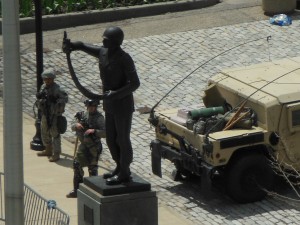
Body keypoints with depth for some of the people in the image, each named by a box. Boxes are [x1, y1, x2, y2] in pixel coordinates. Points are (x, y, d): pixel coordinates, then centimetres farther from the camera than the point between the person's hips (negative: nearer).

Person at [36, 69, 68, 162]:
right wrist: (39, 96, -7)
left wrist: (55, 100, -29)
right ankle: (48, 150, 36)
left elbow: (65, 98, -20)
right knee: (45, 132, 19)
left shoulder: (57, 88, -16)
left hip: (54, 115, -9)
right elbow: (39, 99, 15)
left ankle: (56, 154, 0)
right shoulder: (43, 87, 8)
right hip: (45, 113, 9)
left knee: (55, 134, -5)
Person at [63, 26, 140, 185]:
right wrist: (70, 45, -5)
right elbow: (83, 46, 17)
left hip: (123, 105, -8)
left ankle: (124, 173, 12)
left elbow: (135, 83, -21)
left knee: (122, 139, 2)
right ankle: (120, 168, 30)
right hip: (110, 105, 8)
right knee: (111, 139, 16)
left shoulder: (124, 59, -20)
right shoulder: (102, 53, 3)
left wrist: (116, 93, -31)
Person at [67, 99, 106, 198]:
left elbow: (105, 133, -19)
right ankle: (77, 189, 21)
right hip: (83, 145, 7)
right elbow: (72, 127, 11)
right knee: (77, 164, 10)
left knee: (92, 168, -2)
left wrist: (94, 131, -31)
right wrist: (76, 125, -12)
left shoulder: (99, 118, -14)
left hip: (94, 147, -7)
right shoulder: (83, 115, 5)